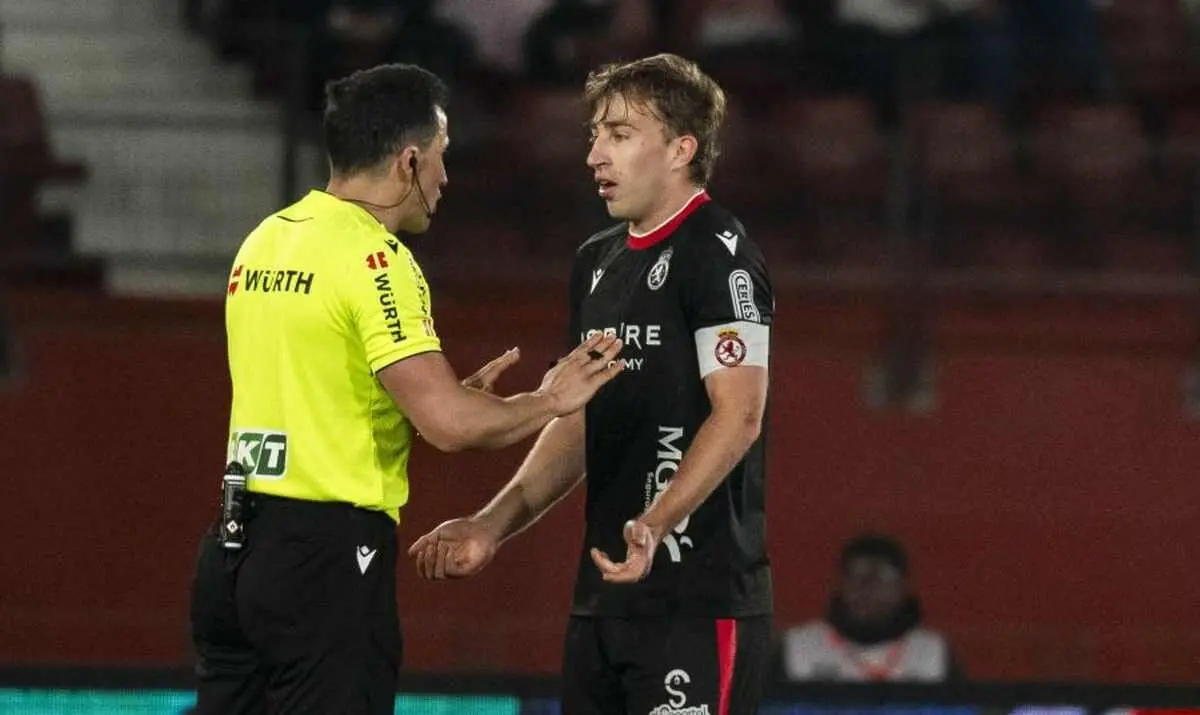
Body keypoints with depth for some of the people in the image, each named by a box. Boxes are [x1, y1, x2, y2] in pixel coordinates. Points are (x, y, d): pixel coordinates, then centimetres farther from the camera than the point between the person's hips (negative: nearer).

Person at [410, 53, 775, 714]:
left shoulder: (717, 253, -8)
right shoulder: (597, 262, 18)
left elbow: (738, 415, -17)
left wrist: (653, 525, -29)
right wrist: (492, 527, 14)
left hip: (697, 595, -9)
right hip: (603, 595, 9)